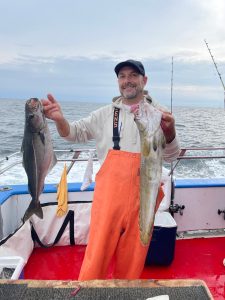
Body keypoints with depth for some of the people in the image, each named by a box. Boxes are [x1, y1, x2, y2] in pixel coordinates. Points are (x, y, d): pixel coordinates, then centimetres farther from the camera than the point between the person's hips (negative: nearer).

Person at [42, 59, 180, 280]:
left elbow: (170, 156, -2)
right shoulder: (105, 114, 8)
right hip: (108, 196, 0)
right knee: (97, 255, 4)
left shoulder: (158, 114, 3)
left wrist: (169, 131, -24)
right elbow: (74, 133, 9)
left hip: (142, 198, 0)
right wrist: (59, 119, -13)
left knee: (132, 261, 13)